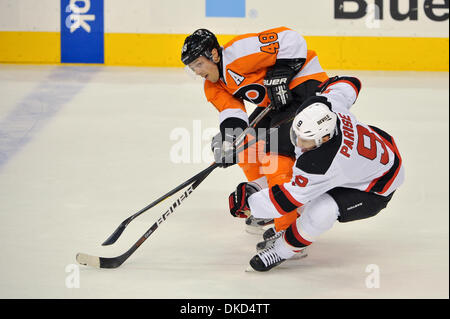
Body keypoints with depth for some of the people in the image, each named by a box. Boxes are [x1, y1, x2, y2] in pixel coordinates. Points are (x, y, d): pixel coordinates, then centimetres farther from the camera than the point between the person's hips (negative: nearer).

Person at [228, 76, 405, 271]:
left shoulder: (319, 165, -41)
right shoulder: (317, 106, -23)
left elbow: (289, 199, -29)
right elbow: (349, 84, -2)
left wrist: (249, 202, -17)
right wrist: (330, 85, 20)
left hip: (378, 188, -10)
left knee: (321, 212, -26)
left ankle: (285, 249, 0)